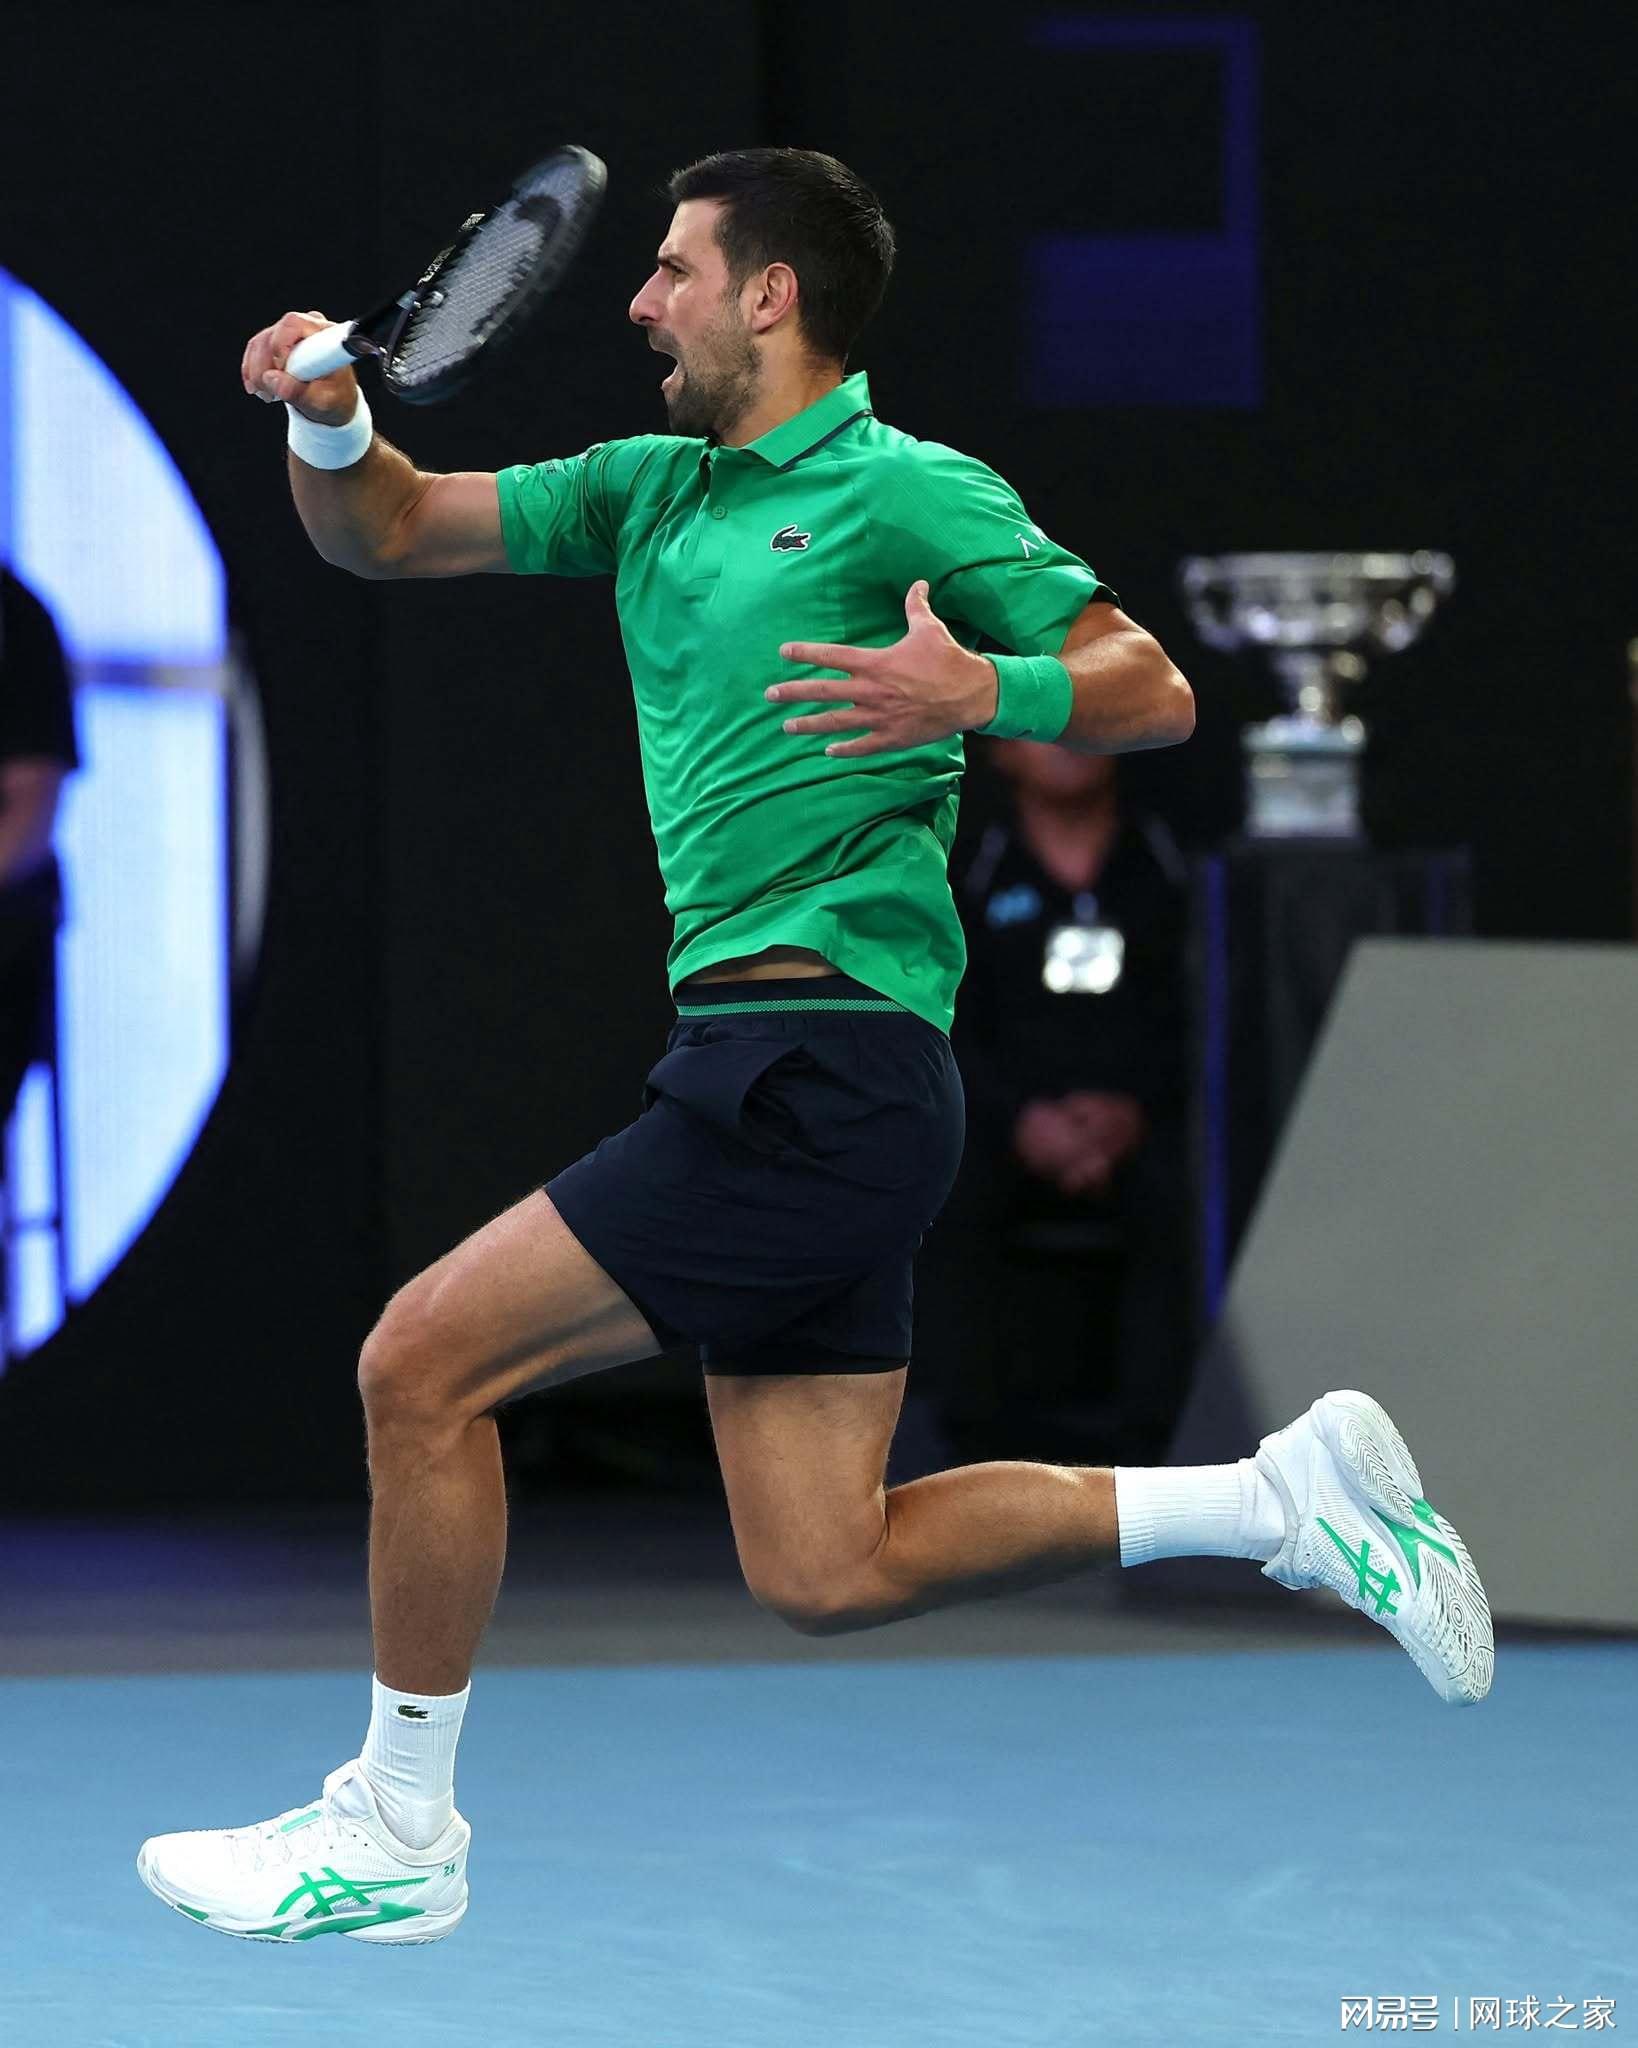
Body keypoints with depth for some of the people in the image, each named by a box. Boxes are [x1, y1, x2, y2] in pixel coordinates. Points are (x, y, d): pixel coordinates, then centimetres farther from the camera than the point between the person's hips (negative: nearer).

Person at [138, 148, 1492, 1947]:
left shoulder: (908, 491, -4)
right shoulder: (649, 492, 19)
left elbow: (1152, 691, -10)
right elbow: (386, 534, 19)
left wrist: (980, 692, -28)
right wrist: (330, 418, -2)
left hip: (820, 1066, -9)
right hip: (781, 1076, 9)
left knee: (422, 1366, -8)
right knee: (823, 1573, 7)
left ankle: (396, 1835, 2)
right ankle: (1281, 1495, 13)